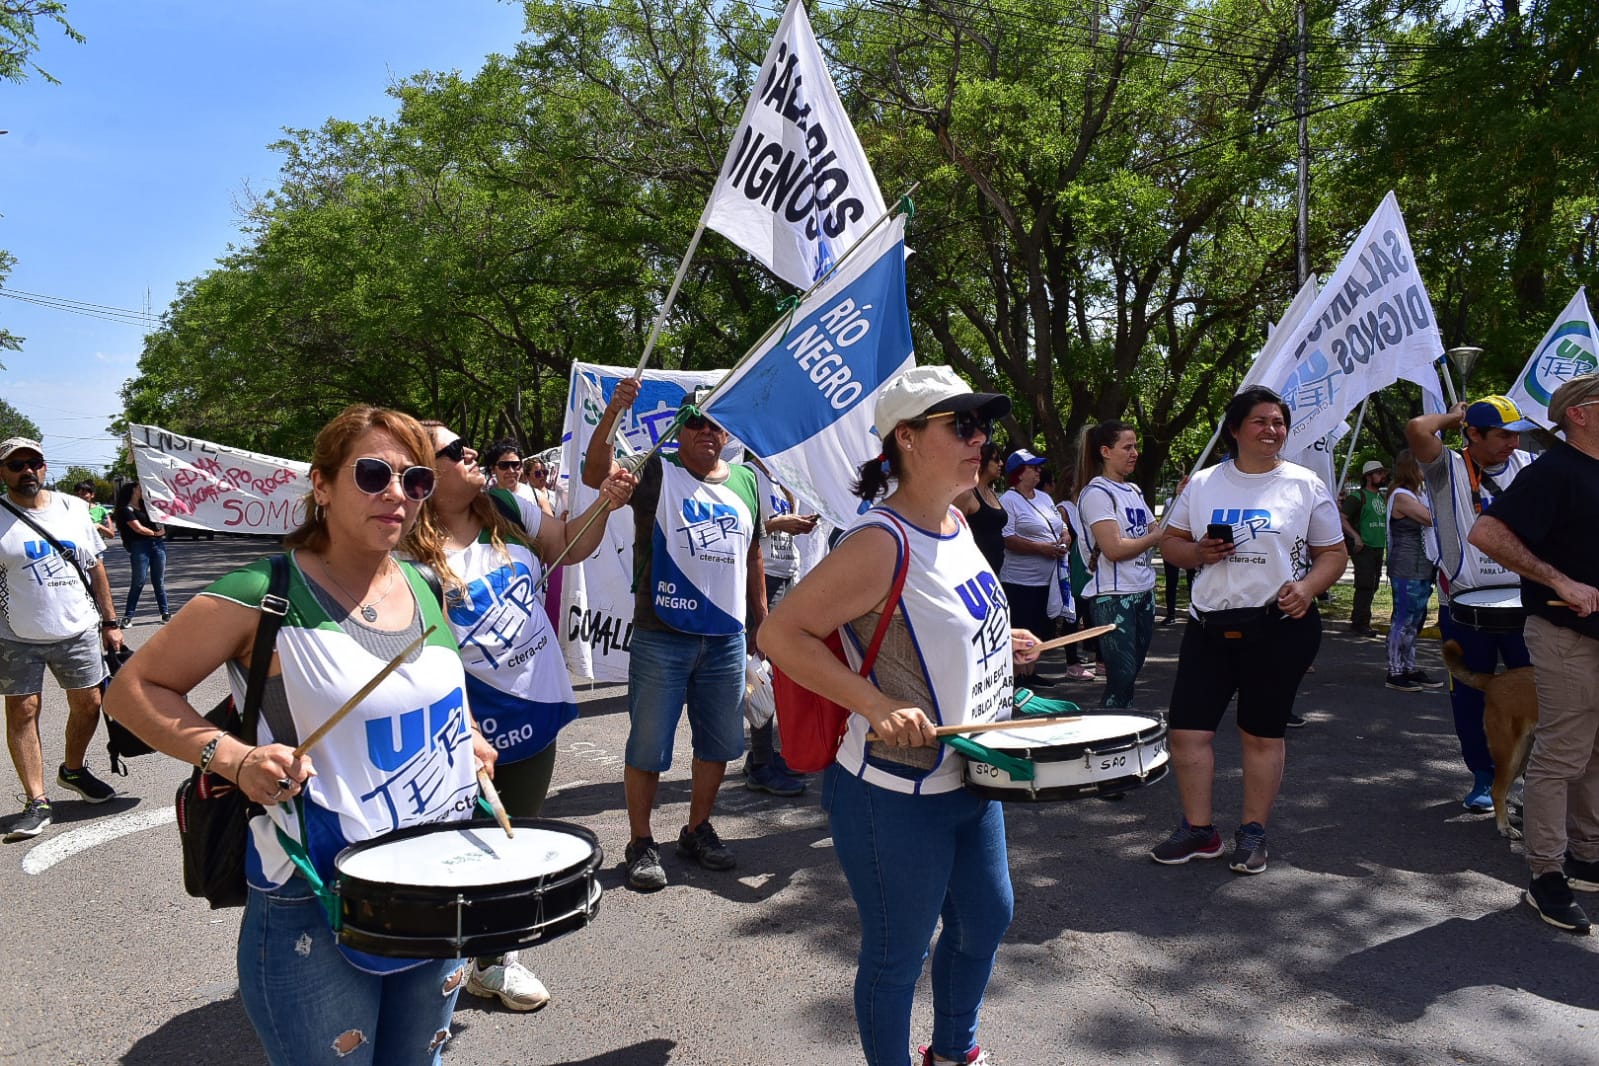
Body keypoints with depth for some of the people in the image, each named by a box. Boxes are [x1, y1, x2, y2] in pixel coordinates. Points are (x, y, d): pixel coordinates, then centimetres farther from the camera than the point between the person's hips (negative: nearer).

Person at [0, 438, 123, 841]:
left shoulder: (74, 508, 5)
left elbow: (95, 567, 11)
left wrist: (110, 622, 10)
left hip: (78, 630, 3)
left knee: (88, 703, 9)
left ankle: (73, 770, 34)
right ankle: (36, 802, 9)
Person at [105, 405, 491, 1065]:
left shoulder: (425, 590, 3)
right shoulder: (263, 596, -16)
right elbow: (133, 688, -8)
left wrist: (468, 740, 4)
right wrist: (233, 757, -22)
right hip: (314, 918, -6)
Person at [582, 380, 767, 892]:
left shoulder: (745, 480, 11)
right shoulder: (657, 473, -4)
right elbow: (596, 474, -23)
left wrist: (761, 617, 15)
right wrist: (612, 414, -37)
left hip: (727, 638, 5)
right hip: (662, 637, -5)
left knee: (719, 742, 14)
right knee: (649, 745, 3)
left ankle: (698, 830, 33)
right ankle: (641, 843, 19)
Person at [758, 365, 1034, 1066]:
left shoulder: (954, 522, 3)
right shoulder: (883, 542, -25)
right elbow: (780, 633, -26)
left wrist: (994, 640, 11)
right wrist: (880, 707, -32)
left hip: (970, 782, 10)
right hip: (896, 798, -9)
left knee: (987, 917, 26)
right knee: (898, 956, 10)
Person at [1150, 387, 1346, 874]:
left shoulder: (1305, 485, 3)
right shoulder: (1203, 484, 8)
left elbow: (1333, 554, 5)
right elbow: (1171, 543, 12)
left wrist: (1306, 586, -14)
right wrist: (1198, 552, -9)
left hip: (1280, 625, -2)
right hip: (1210, 624, 2)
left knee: (1263, 733, 7)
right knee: (1187, 728, 0)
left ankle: (1253, 834, 22)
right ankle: (1199, 830, 16)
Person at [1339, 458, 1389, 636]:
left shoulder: (1382, 497, 16)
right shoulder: (1358, 496, -9)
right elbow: (1341, 517, -17)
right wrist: (1356, 536, -23)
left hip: (1379, 548, 8)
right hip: (1363, 548, -8)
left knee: (1372, 587, 11)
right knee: (1364, 586, -11)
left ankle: (1358, 622, 19)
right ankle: (1360, 624, -6)